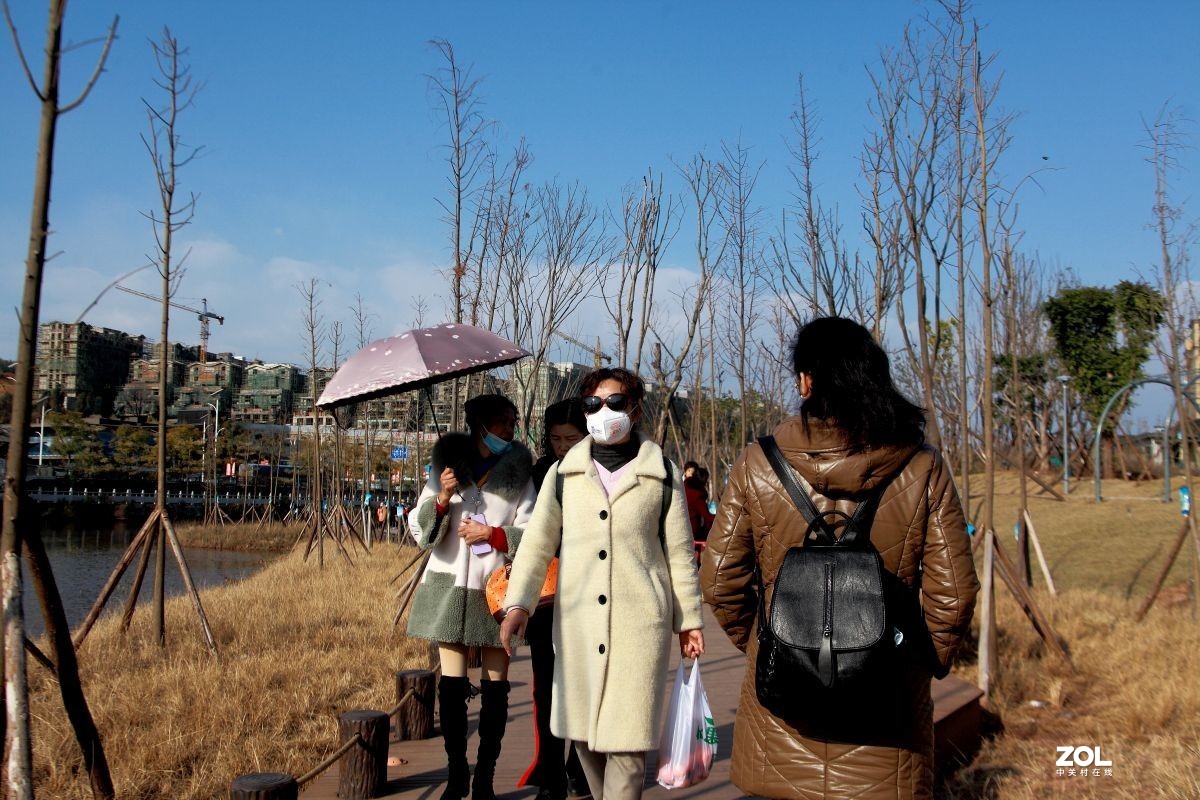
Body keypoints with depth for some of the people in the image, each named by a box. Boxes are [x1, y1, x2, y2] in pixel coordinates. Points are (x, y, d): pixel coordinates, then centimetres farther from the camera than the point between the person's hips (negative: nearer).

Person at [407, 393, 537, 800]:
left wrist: (492, 534, -14)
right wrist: (441, 500, -12)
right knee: (451, 683, 5)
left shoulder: (519, 474, 3)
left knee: (495, 686, 3)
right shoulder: (447, 467, 6)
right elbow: (422, 534, 4)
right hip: (451, 587, 1)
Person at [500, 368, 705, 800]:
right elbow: (537, 542, 3)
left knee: (626, 738, -3)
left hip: (639, 623, -2)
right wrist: (517, 604, -9)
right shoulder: (563, 473, 7)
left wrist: (689, 619, 7)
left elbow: (679, 553, 6)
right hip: (577, 623, 3)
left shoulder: (662, 474, 3)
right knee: (583, 732, 11)